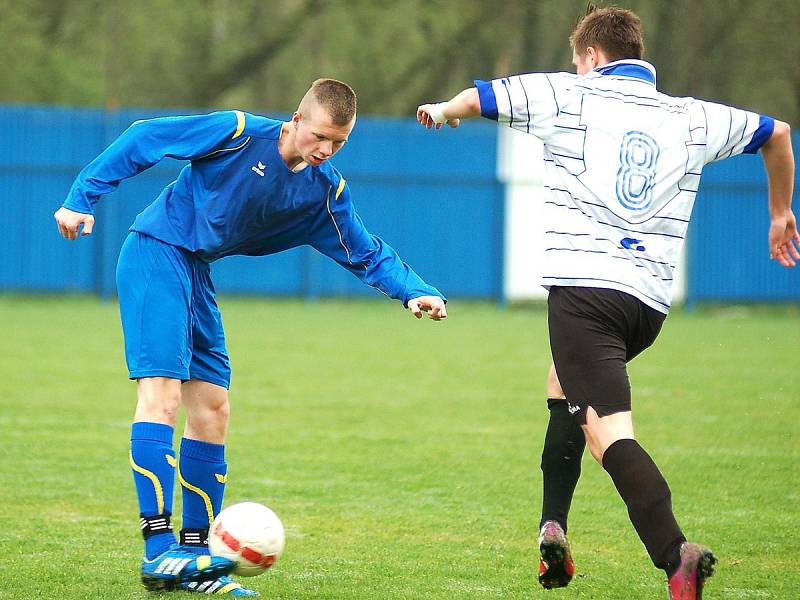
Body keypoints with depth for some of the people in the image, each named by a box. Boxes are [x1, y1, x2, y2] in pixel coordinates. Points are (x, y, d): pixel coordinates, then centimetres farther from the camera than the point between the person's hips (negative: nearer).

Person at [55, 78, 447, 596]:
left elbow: (367, 254, 8)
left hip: (197, 275, 8)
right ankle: (158, 551, -24)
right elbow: (143, 140, -11)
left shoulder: (326, 191, 2)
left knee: (212, 410, 5)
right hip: (155, 254, -8)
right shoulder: (240, 134, -16)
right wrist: (82, 198, -13)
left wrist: (416, 291, -10)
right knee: (161, 392, -18)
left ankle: (195, 557, 12)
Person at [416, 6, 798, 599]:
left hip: (584, 286, -6)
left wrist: (442, 111, 36)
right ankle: (553, 527, 25)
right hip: (652, 300, 6)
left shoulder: (567, 96, 7)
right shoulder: (692, 118, 17)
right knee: (565, 387, 32)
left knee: (607, 430, -16)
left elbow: (476, 98, 11)